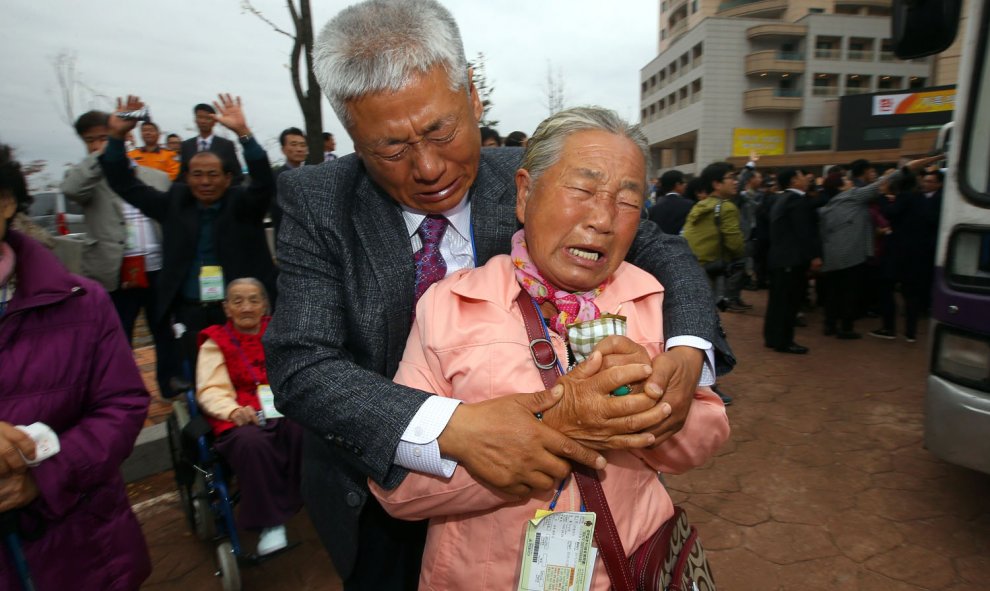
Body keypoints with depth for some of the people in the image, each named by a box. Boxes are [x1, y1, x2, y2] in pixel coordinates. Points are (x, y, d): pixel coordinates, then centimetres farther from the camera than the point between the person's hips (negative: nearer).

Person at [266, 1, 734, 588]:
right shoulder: (316, 204, -19)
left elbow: (662, 252, -8)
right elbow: (301, 366, -27)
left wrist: (687, 353, -29)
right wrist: (451, 428, -43)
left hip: (519, 481, 1)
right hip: (375, 496, 0)